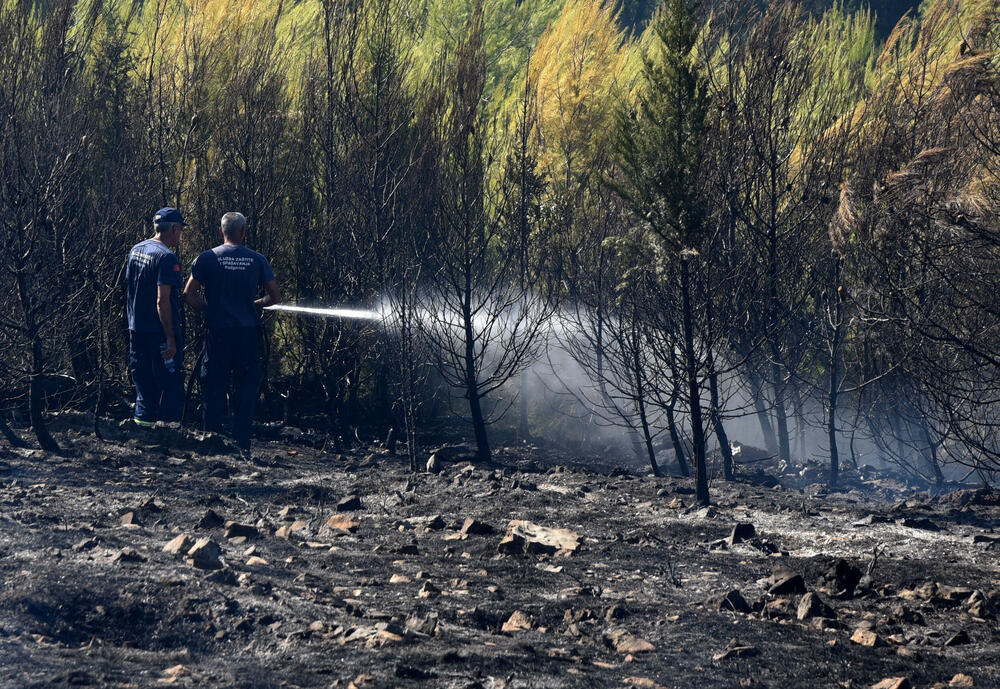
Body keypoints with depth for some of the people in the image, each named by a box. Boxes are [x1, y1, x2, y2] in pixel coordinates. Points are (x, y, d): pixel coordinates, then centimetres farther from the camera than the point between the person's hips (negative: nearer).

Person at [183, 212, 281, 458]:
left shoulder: (207, 258, -2)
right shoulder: (257, 260, 1)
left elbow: (189, 294, -6)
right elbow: (275, 296, 3)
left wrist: (207, 308, 10)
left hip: (218, 330, -1)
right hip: (248, 332, 1)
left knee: (214, 388, 6)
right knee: (245, 389, 7)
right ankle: (242, 445, 6)